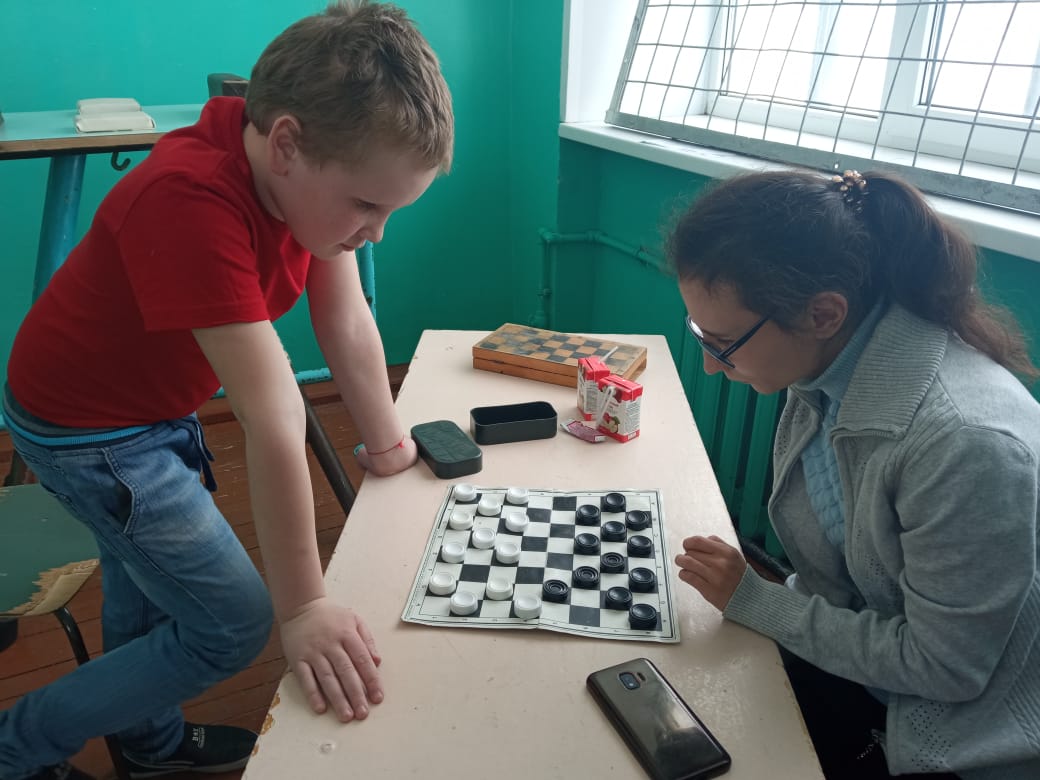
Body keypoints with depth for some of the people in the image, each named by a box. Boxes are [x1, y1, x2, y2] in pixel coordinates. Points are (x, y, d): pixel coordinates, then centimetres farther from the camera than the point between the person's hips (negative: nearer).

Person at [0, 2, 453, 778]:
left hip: (157, 402, 8)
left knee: (148, 583, 24)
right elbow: (274, 420, -38)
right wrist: (303, 608, -33)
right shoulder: (192, 201, -37)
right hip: (87, 427, -7)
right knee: (232, 624, -2)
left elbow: (348, 324, -8)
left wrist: (387, 442, -2)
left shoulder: (311, 171, -14)